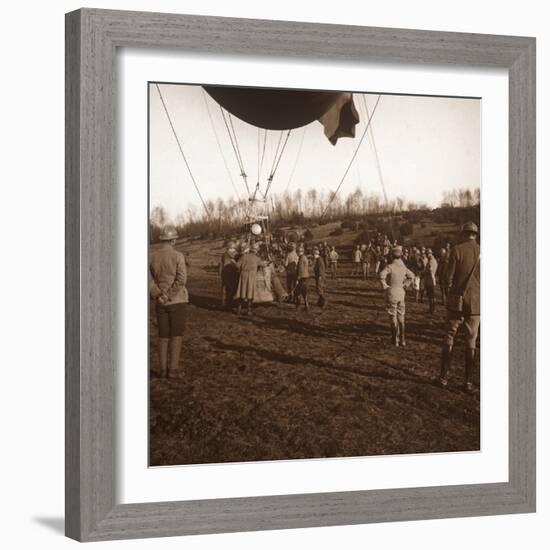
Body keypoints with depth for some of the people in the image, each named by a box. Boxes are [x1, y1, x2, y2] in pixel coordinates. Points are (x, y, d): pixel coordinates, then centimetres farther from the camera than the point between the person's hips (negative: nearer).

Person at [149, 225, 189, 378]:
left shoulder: (152, 257, 3)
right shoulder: (178, 256, -11)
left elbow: (149, 280, -6)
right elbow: (181, 280, -21)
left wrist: (159, 296, -11)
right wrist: (169, 296, -15)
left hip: (160, 303, 4)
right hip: (177, 301, -4)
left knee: (163, 336, 10)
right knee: (176, 335, 2)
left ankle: (163, 369, 9)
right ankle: (173, 368, -1)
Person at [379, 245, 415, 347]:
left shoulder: (390, 266, -17)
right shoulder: (403, 267, 0)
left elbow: (382, 275, -32)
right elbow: (412, 276, 13)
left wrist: (384, 285, -18)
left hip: (392, 294, -4)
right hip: (401, 294, 4)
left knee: (393, 318, 5)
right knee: (401, 318, 14)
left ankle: (395, 341, 7)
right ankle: (402, 340, 16)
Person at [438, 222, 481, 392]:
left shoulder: (457, 250, -9)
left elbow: (449, 277, -8)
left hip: (457, 300, -1)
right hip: (476, 302, 1)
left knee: (450, 337, 10)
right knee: (471, 342, 8)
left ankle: (443, 376, 10)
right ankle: (468, 381, 9)